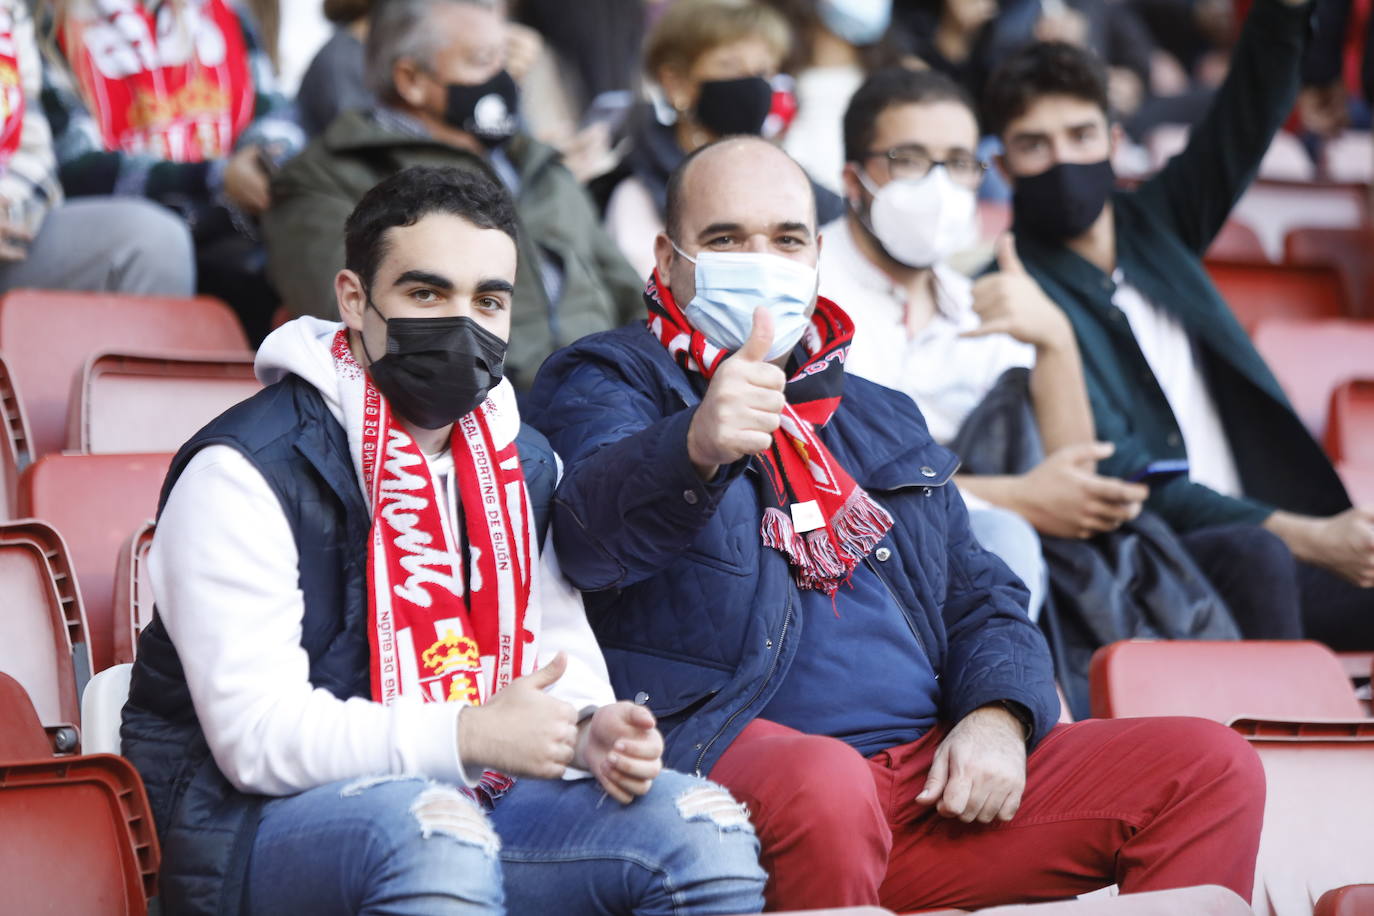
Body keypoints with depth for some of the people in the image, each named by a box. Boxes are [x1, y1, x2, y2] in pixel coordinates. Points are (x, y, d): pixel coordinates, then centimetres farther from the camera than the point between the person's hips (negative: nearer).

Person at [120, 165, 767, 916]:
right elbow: (258, 738, -19)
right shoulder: (245, 472, -12)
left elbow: (565, 658, 14)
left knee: (706, 830, -12)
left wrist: (590, 733, -12)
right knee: (433, 833, -38)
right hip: (261, 826, -6)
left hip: (468, 802, 6)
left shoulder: (525, 467, 12)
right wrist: (469, 736, -26)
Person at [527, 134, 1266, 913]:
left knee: (1215, 766, -9)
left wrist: (999, 717, 2)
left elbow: (982, 600, 26)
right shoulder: (605, 381, 8)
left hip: (932, 778, 6)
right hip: (729, 755, -6)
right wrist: (699, 447, -39)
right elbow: (595, 532, -15)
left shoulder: (884, 419, 29)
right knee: (821, 781, -41)